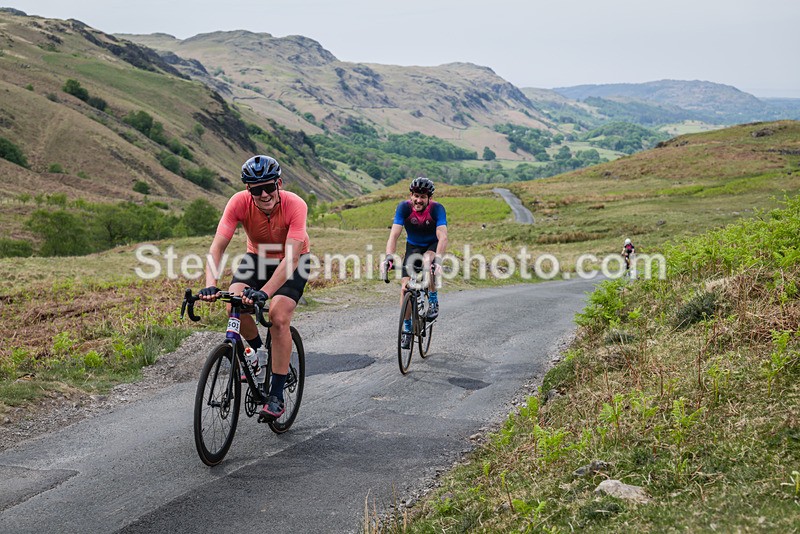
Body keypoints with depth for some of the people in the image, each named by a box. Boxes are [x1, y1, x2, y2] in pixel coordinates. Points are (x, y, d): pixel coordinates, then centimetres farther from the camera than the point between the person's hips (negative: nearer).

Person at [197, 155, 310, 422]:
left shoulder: (295, 205, -33)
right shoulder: (239, 202, -27)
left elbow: (290, 258, -39)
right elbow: (217, 247, -30)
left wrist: (264, 292, -52)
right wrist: (210, 285, -47)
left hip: (293, 261, -3)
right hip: (257, 256, 3)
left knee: (279, 318, -22)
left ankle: (276, 395, -11)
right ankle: (257, 349, 9)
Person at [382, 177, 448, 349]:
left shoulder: (437, 209, -27)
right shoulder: (404, 207, -23)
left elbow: (442, 237, -38)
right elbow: (394, 234, -30)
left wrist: (438, 259, -55)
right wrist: (389, 256, -47)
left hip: (432, 246, -2)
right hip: (413, 246, 2)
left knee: (427, 261, -37)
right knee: (405, 288, -10)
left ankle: (433, 301, -16)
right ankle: (407, 329, 6)